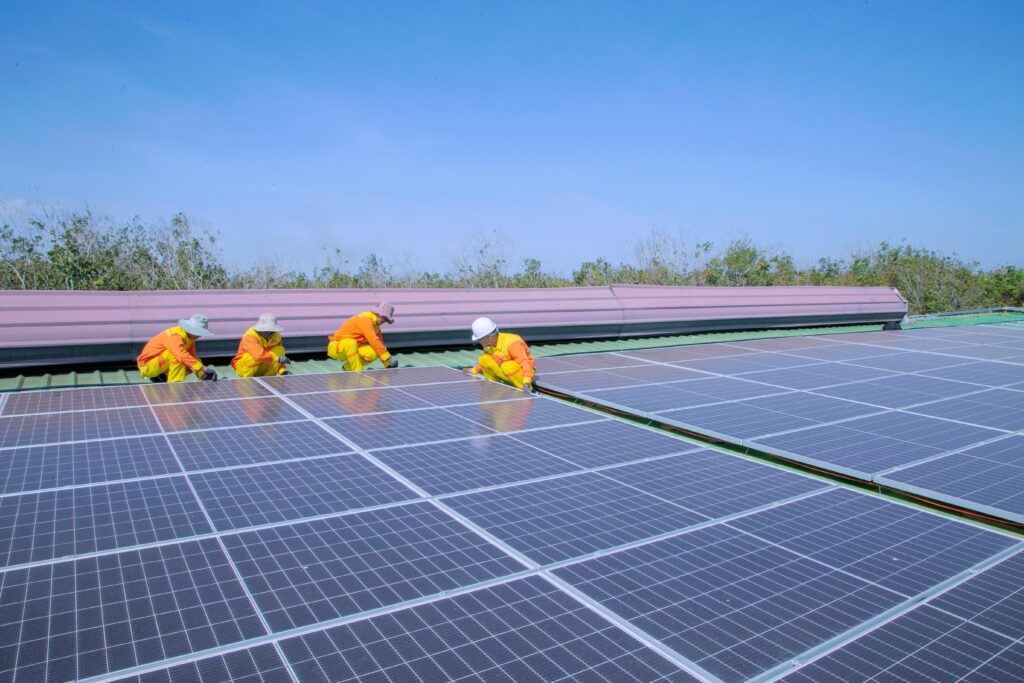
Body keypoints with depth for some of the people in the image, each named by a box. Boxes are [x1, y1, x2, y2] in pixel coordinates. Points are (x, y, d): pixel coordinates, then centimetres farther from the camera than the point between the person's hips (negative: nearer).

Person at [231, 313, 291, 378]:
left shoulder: (277, 336, -6)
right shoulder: (250, 336, -25)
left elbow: (279, 355, -2)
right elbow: (258, 355, -42)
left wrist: (283, 370, -18)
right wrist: (277, 358, -49)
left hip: (263, 368, 5)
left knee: (280, 350, -16)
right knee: (254, 358, -38)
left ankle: (268, 377, -9)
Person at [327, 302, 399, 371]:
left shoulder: (375, 323, 6)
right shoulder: (365, 319, -22)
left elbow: (380, 343, 9)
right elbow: (373, 341, -31)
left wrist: (387, 364, 4)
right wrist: (388, 358, -30)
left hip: (351, 349, 8)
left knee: (374, 353, -17)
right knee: (350, 343, -41)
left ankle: (348, 367, 4)